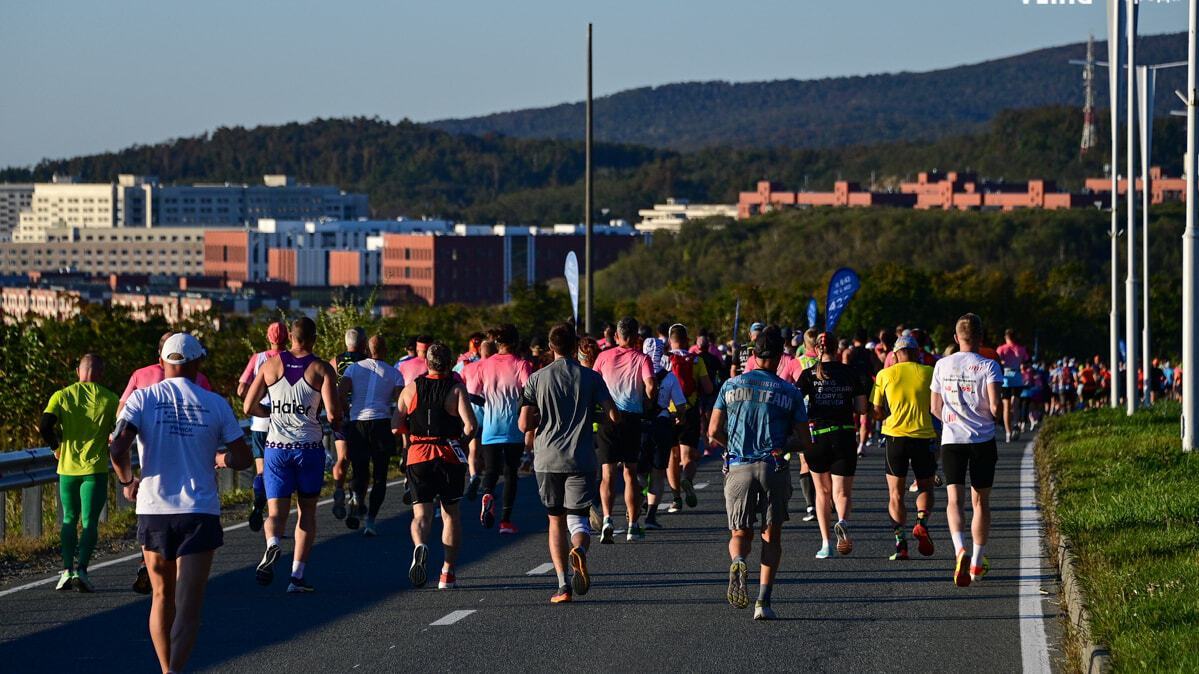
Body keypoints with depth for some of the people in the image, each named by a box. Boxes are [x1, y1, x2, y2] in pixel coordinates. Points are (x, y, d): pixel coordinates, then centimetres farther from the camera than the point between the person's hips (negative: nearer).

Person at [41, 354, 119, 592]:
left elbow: (45, 426, -10)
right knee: (89, 521, 0)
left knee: (69, 520, 15)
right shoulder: (109, 399, -2)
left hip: (67, 467, 2)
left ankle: (67, 569, 3)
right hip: (95, 468, -2)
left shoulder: (62, 396, 1)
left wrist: (55, 446, 7)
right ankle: (81, 568, -17)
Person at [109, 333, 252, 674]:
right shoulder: (215, 404, 0)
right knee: (188, 607, -5)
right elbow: (243, 459, 2)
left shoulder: (143, 398, -2)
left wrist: (127, 481, 5)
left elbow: (117, 448, -14)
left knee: (162, 598, 20)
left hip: (153, 510, 1)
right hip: (200, 514, -1)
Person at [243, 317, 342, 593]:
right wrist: (337, 426, 9)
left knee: (276, 512, 3)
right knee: (307, 511, 13)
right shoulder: (322, 369, -4)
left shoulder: (271, 365, 3)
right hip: (310, 446, -1)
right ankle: (297, 576, 7)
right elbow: (332, 413, -13)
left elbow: (249, 407, 5)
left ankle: (272, 545, -31)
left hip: (276, 446, 1)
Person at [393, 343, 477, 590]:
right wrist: (462, 434, 8)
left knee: (421, 514, 0)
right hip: (450, 456, -1)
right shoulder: (456, 389, -4)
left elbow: (396, 427, 2)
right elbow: (470, 426, -14)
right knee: (450, 513, 13)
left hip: (418, 458, 1)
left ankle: (420, 546, -34)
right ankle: (448, 573, 11)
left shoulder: (411, 389, 2)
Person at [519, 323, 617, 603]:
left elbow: (524, 424, -4)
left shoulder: (537, 379, 2)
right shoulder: (591, 378, 2)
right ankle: (579, 549, -31)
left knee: (556, 521, 12)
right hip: (581, 460, -1)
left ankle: (563, 586, 4)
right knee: (578, 518, 5)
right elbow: (614, 416, -5)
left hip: (547, 461, 1)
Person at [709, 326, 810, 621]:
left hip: (738, 469, 1)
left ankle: (738, 562, -23)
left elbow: (714, 432, 4)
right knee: (772, 536, 10)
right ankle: (763, 601, 0)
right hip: (774, 469, -1)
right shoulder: (789, 392, 2)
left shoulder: (732, 385, 5)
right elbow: (805, 442, 3)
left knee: (740, 533, 12)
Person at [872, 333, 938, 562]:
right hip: (923, 436, 0)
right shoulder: (929, 373, 4)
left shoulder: (885, 375, 4)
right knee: (925, 486, 17)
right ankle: (922, 523, -10)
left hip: (895, 434, 0)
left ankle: (900, 541, -6)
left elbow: (877, 412, 6)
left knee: (896, 493, 6)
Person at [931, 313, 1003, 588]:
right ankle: (977, 562, 16)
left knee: (954, 498, -4)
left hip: (952, 439, 1)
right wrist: (993, 419, 10)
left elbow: (935, 408, 9)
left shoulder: (942, 366, 4)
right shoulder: (988, 366, -5)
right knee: (981, 501, 11)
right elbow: (995, 406, -13)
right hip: (983, 440, -1)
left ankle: (960, 549, -29)